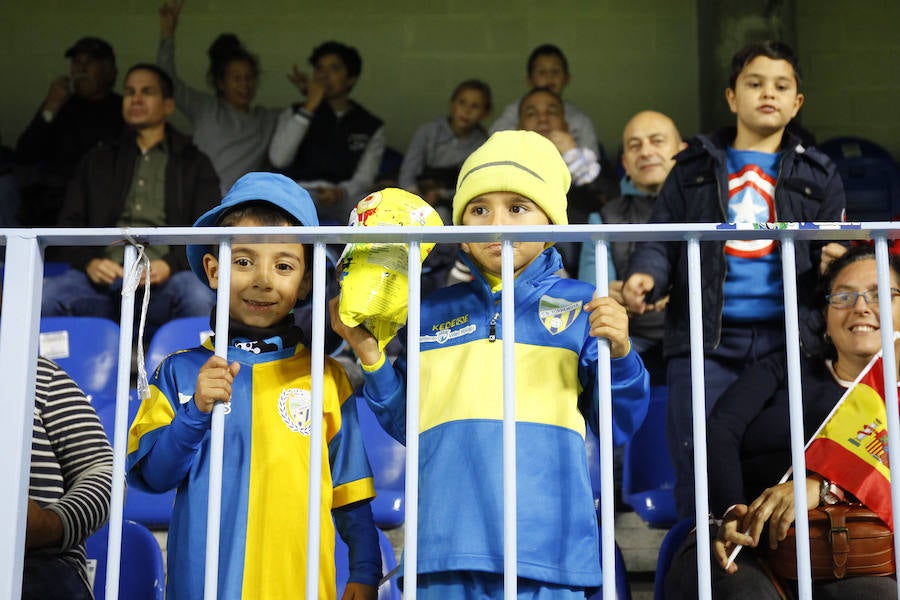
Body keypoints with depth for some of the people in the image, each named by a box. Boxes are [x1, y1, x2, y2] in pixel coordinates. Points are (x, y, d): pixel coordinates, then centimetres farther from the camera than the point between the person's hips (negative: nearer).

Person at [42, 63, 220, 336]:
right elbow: (70, 222, 19)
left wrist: (171, 264, -12)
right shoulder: (98, 161, 27)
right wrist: (88, 261, -4)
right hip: (103, 280, 2)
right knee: (44, 295, -30)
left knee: (199, 298, -38)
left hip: (162, 283, -2)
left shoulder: (194, 164, 20)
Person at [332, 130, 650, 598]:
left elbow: (618, 426, 5)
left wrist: (618, 354, -11)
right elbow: (407, 425, 17)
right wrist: (369, 355, 6)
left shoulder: (579, 307, 7)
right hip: (449, 544, 2)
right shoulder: (434, 313, 15)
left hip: (547, 546, -2)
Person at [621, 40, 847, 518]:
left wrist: (834, 261, -10)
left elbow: (834, 252, 14)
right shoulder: (696, 167, 14)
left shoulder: (816, 175, 16)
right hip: (704, 339, -1)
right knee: (698, 471, -6)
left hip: (783, 340, 1)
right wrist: (645, 276, -13)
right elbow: (660, 239, 8)